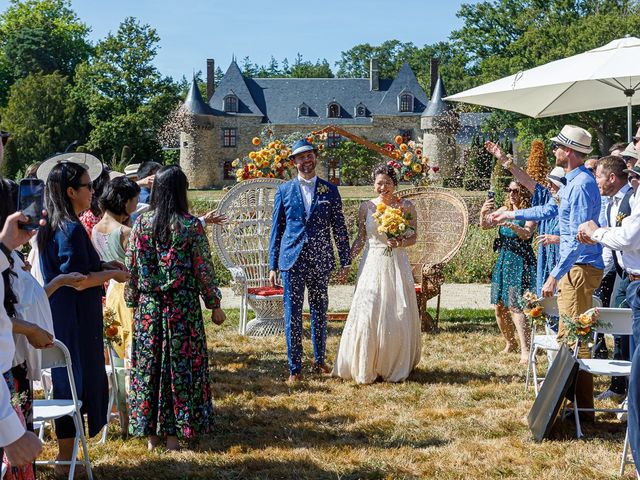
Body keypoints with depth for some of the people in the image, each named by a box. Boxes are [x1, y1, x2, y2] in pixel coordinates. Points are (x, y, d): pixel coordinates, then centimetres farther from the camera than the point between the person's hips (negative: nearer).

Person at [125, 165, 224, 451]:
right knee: (181, 364, 7)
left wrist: (132, 302, 13)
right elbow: (203, 269, -5)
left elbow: (131, 267, 2)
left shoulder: (142, 223, -2)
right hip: (182, 306, -2)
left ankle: (150, 433, 16)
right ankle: (174, 433, 11)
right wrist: (214, 305, 5)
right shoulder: (191, 226, -9)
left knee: (148, 363, 10)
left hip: (148, 306, 2)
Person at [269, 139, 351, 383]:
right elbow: (276, 230, 7)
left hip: (320, 260, 1)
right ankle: (295, 368, 6)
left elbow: (339, 228, 7)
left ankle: (319, 360, 27)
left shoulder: (330, 191, 6)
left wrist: (345, 262, 3)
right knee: (292, 315, -1)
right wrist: (273, 266, 4)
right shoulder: (284, 191, 5)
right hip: (292, 260, -1)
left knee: (320, 312, 11)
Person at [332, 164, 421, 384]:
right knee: (367, 314, -5)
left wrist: (400, 243, -15)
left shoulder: (406, 207, 1)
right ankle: (365, 367, 7)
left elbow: (413, 237, 5)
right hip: (372, 265, 1)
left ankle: (395, 367, 17)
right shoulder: (366, 207, 5)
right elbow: (360, 238, 9)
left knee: (397, 316, 2)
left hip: (397, 266, -1)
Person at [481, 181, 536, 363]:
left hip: (520, 263, -7)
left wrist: (512, 226, -43)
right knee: (499, 306, 9)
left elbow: (527, 234, -24)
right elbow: (485, 225, 0)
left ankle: (525, 350, -18)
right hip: (503, 261, 7)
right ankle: (510, 343, 27)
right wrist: (483, 213, -21)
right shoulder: (504, 210, 11)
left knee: (515, 306, -16)